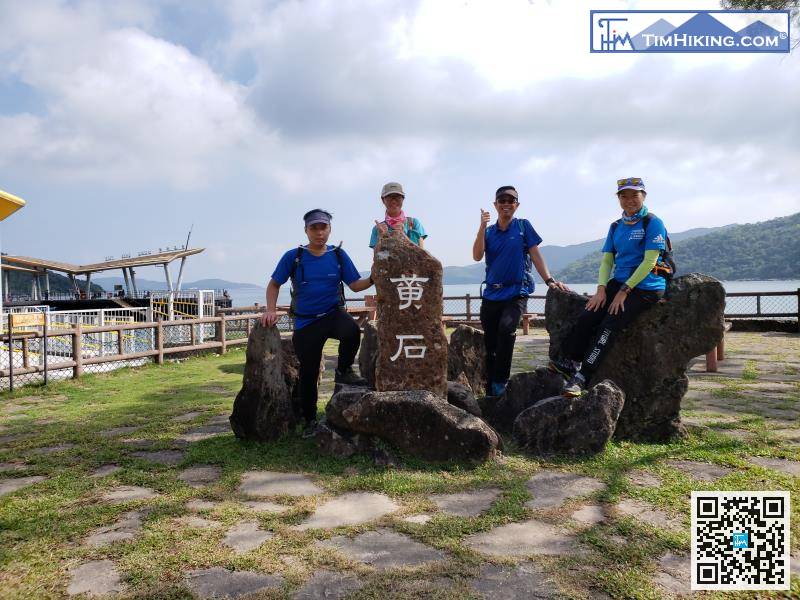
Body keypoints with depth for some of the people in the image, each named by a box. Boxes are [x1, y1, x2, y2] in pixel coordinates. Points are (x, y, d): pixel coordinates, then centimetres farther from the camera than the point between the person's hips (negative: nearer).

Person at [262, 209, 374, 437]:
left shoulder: (338, 255, 1)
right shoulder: (293, 256, -2)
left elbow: (355, 285, 0)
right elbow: (274, 284, 7)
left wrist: (373, 278, -18)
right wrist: (271, 310, -6)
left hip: (334, 313, 0)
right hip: (305, 322, 0)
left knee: (352, 332, -35)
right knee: (308, 373, 6)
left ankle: (344, 371, -5)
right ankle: (310, 420, 27)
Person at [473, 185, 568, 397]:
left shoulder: (523, 226, 4)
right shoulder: (489, 231, 10)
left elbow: (535, 255, 1)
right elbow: (477, 256, -6)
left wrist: (549, 280, -10)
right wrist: (482, 226, -14)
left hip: (516, 293, -3)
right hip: (491, 295, 4)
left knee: (506, 327, -31)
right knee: (490, 346, 6)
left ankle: (500, 382, -21)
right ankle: (491, 392, 20)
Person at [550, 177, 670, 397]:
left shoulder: (653, 223, -6)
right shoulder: (616, 227, 14)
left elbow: (650, 261, -13)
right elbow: (607, 260, 11)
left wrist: (624, 291, -17)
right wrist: (601, 288, -7)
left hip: (645, 287, -6)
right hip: (618, 283, 6)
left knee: (609, 326, -22)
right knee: (586, 318, -17)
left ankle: (581, 377, -26)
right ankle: (568, 361, -11)